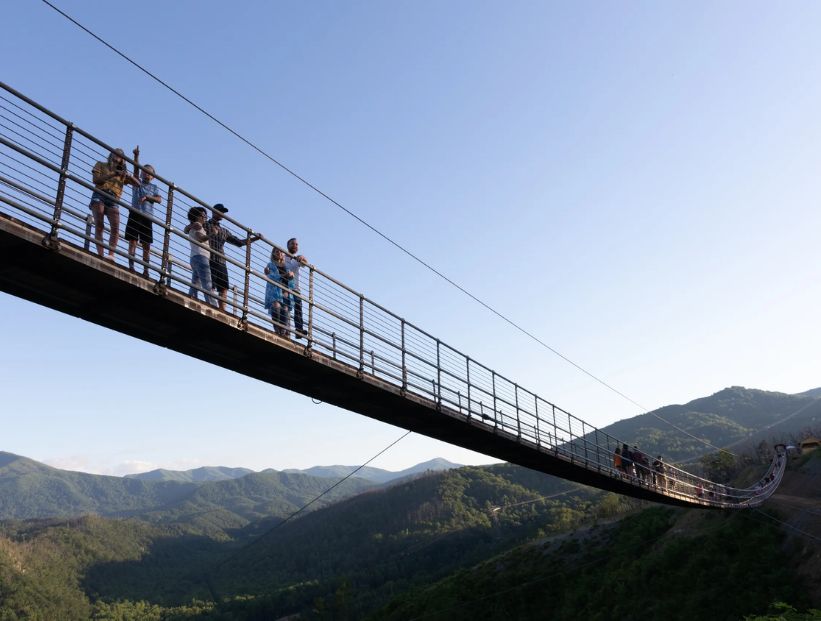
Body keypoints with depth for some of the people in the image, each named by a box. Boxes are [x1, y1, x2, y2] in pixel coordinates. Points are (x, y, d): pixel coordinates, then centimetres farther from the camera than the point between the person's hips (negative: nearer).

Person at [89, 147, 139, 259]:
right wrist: (112, 175, -9)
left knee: (115, 228, -18)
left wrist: (128, 176, -6)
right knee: (99, 226, -13)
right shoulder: (101, 165, 19)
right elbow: (95, 180, 0)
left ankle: (111, 254, -26)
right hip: (99, 197, -2)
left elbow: (137, 184, 13)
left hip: (113, 201, 2)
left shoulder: (122, 172, 25)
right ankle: (100, 254, -21)